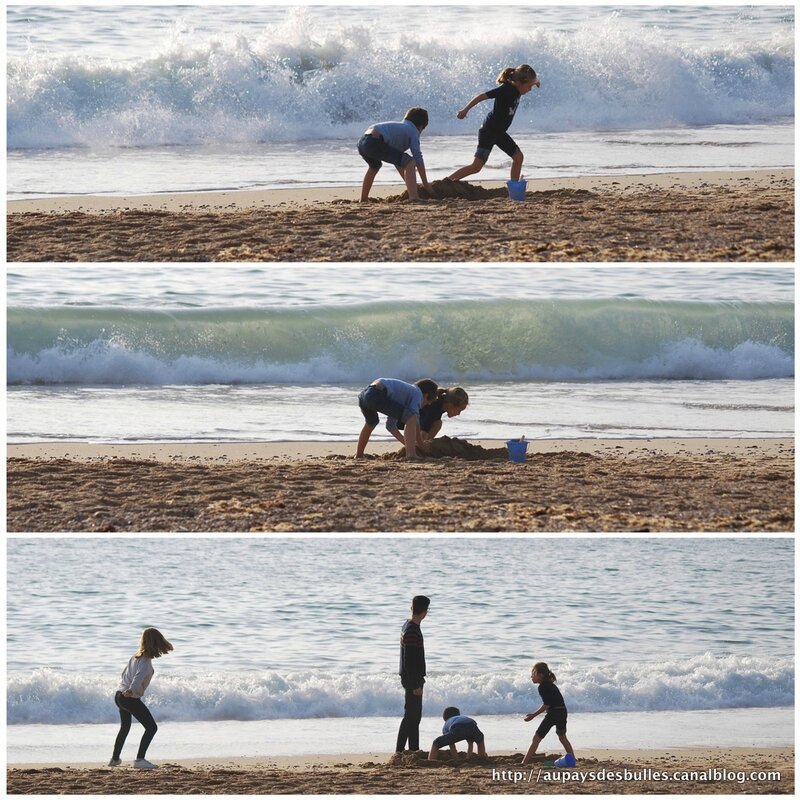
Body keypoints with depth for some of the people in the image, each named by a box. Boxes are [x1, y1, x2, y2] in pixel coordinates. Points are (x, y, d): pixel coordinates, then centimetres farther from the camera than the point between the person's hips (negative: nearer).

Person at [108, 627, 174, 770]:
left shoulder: (136, 656, 11)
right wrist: (131, 690, -47)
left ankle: (115, 759, 39)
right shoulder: (146, 660, -15)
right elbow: (139, 676, -32)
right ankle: (140, 760, -17)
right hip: (131, 698, -9)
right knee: (151, 727, -9)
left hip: (120, 695, 9)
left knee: (125, 727, 28)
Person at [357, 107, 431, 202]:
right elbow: (418, 158, 3)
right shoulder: (413, 131, 12)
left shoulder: (399, 127, 36)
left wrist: (409, 183, 41)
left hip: (362, 142, 9)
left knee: (374, 166, 41)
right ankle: (413, 197, -21)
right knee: (410, 162, -8)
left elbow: (398, 162, 40)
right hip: (375, 143, -9)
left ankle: (363, 199, 51)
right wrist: (426, 185, 7)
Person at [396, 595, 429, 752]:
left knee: (414, 716, 13)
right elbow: (409, 660, -23)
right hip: (412, 679, -10)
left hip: (411, 678, 10)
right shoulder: (412, 631, -21)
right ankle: (400, 750, -6)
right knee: (411, 716, -7)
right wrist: (415, 684, -21)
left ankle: (414, 750, 18)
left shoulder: (409, 626, 11)